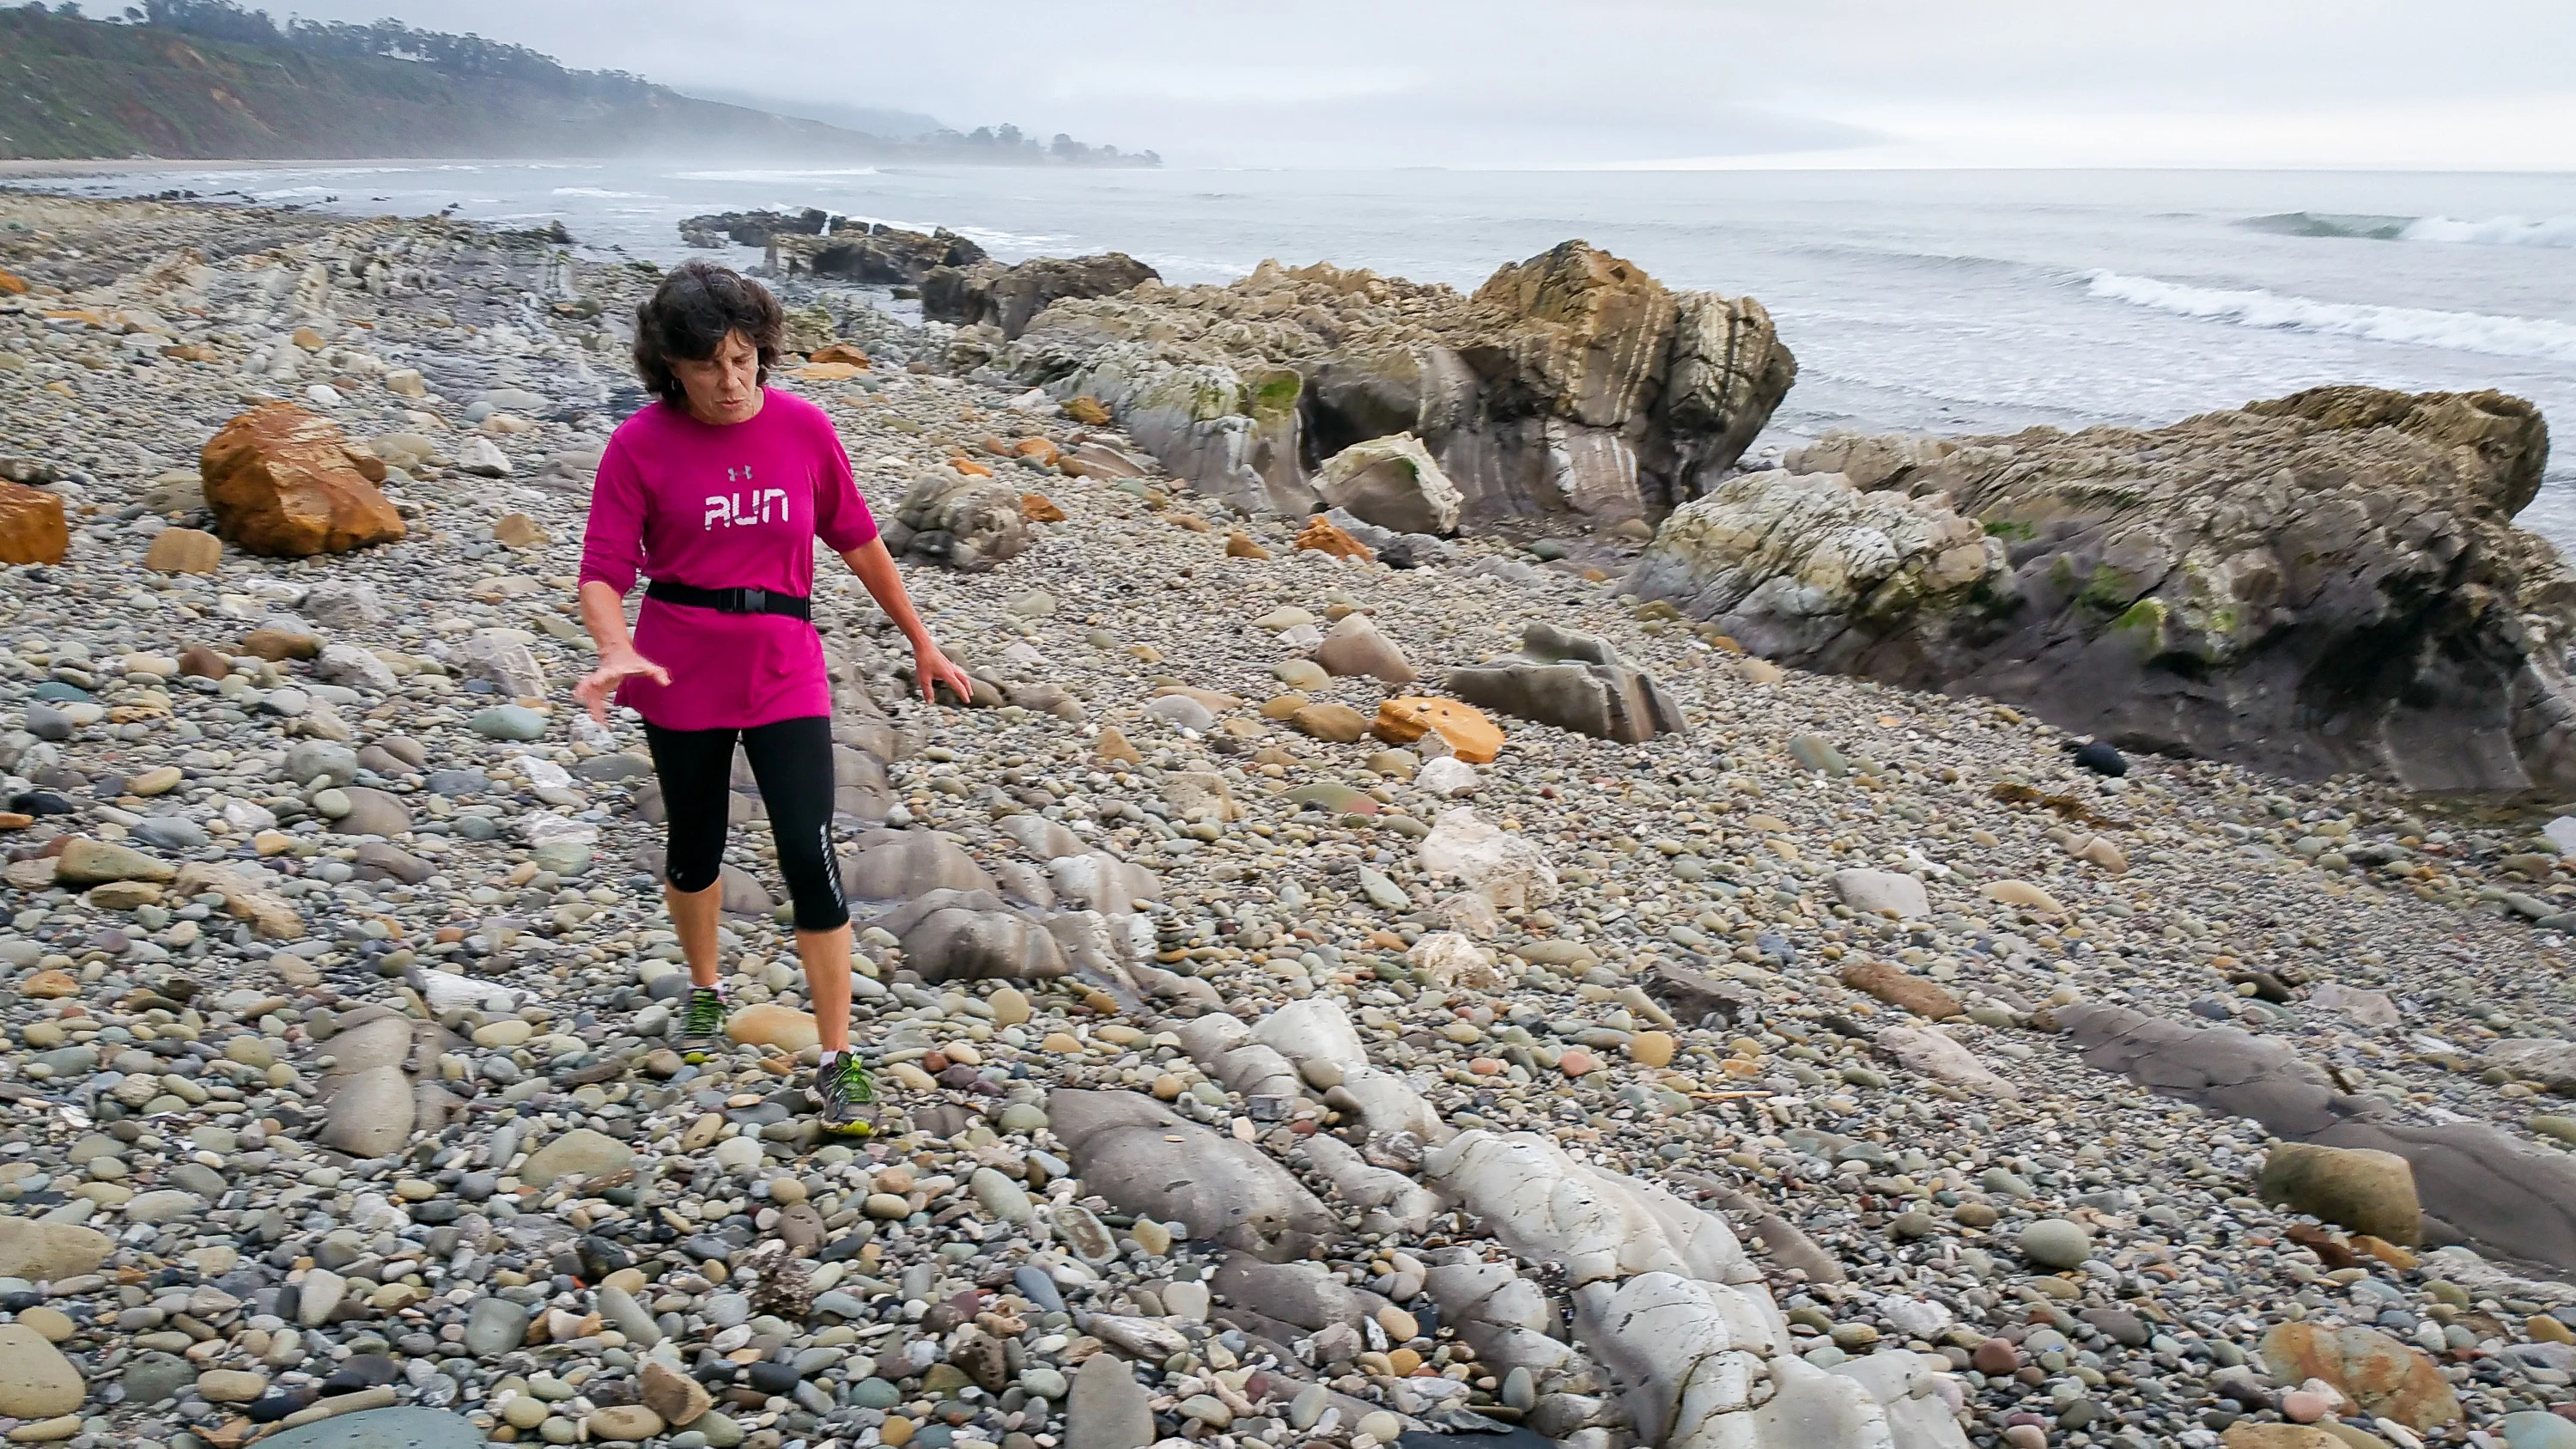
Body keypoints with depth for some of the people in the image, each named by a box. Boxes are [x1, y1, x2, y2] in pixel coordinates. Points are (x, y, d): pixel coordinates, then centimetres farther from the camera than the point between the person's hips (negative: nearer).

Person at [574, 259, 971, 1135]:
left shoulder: (803, 429, -4)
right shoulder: (641, 445, -8)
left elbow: (857, 541, 8)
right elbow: (603, 569, -11)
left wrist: (921, 643, 12)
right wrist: (616, 651, -32)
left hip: (784, 673, 0)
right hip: (680, 673, 0)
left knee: (810, 858, -7)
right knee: (696, 848, 18)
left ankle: (838, 1062, 3)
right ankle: (705, 994, 45)